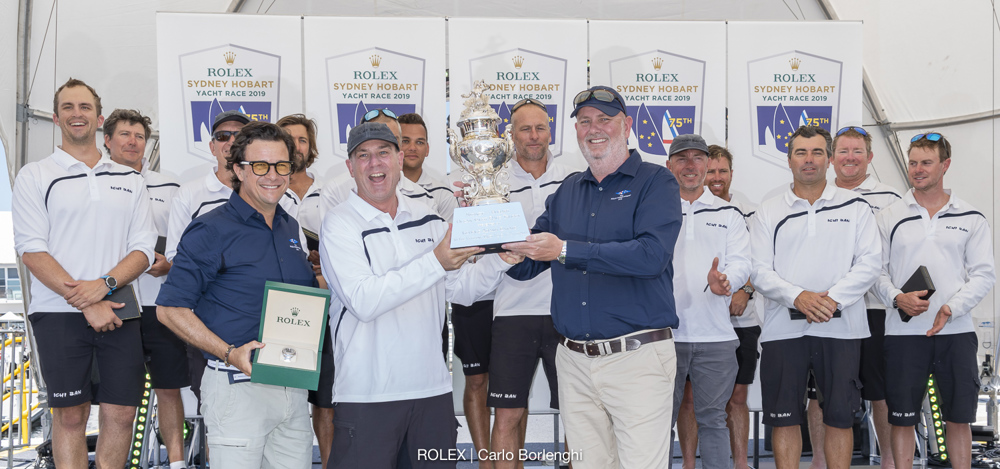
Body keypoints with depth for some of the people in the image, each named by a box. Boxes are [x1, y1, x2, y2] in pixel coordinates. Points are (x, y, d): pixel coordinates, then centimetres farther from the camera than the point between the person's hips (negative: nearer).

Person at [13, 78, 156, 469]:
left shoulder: (129, 180, 13)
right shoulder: (35, 177, 5)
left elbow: (143, 249, 7)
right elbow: (32, 251, -4)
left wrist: (103, 284, -13)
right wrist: (85, 303, -13)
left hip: (118, 313, 2)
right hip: (59, 314, -2)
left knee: (121, 414, 1)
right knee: (70, 415, 1)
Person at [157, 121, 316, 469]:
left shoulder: (291, 228, 12)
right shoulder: (212, 230, -8)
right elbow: (170, 309, -11)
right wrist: (229, 353, -21)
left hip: (294, 386, 6)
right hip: (238, 386, -6)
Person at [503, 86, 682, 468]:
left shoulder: (655, 182, -2)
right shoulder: (567, 191, 15)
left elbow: (652, 254, -19)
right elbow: (526, 265, 16)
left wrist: (564, 250, -21)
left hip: (636, 355, -5)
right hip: (574, 362, 5)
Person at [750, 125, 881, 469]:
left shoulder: (855, 206, 7)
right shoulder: (769, 212, 9)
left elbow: (869, 263, -1)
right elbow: (759, 271, 1)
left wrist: (833, 299, -15)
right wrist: (798, 297, -16)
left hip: (840, 328, -1)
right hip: (783, 328, 1)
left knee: (840, 416, 3)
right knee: (783, 417, 4)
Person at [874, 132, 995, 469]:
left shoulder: (971, 219, 6)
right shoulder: (889, 217, 6)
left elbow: (984, 274, 2)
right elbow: (877, 270, 5)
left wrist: (951, 308, -13)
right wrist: (897, 299, -14)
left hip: (956, 331, 0)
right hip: (903, 331, 0)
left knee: (958, 417, 6)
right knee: (902, 417, 4)